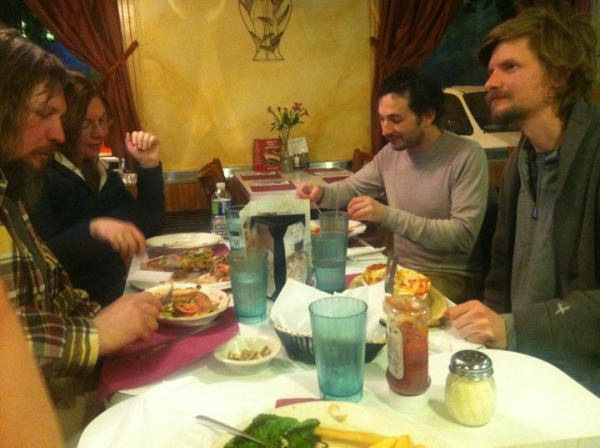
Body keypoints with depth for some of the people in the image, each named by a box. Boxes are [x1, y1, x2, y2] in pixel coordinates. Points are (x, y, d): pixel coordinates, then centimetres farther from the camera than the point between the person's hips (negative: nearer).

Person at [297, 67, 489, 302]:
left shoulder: (467, 156, -16)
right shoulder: (391, 152, 2)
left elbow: (463, 235, -24)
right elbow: (352, 187, 16)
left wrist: (389, 216, -31)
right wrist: (321, 193, -8)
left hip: (450, 277, -5)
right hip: (401, 268, 6)